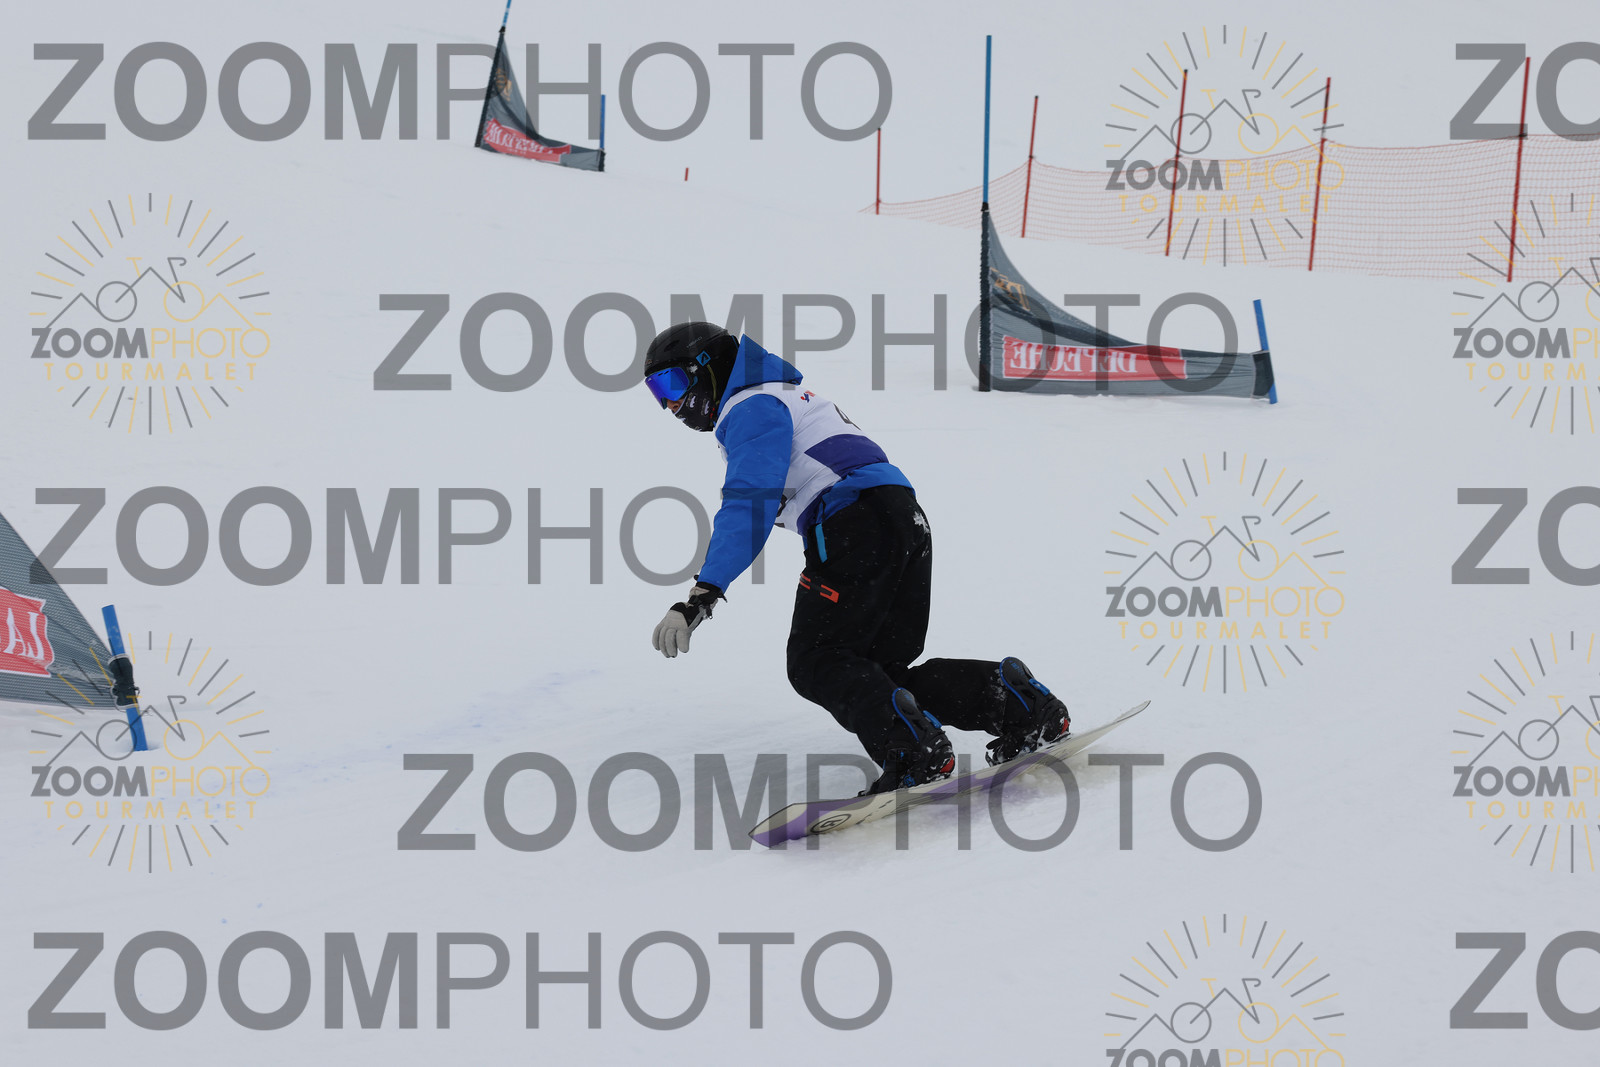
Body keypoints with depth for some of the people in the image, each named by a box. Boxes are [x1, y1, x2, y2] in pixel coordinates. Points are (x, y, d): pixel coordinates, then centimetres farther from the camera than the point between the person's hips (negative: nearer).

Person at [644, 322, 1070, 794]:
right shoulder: (786, 398, 31)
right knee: (876, 670, 11)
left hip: (858, 523, -10)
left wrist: (702, 595, -23)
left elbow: (750, 504, -16)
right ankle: (1012, 702, 1)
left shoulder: (751, 408, -1)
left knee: (814, 663, -8)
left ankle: (913, 749, -27)